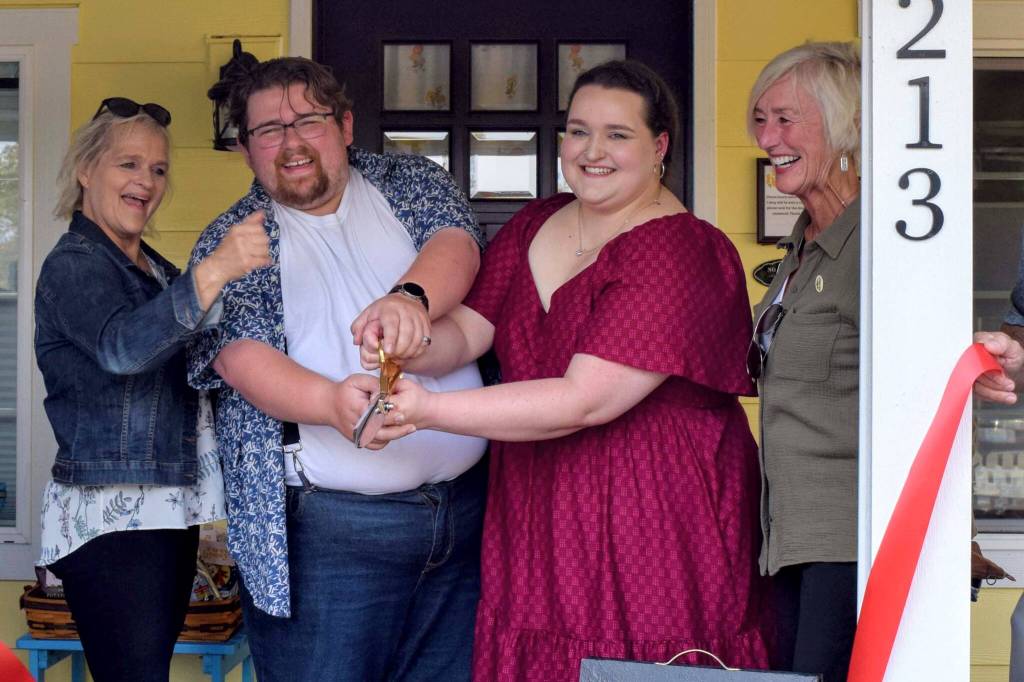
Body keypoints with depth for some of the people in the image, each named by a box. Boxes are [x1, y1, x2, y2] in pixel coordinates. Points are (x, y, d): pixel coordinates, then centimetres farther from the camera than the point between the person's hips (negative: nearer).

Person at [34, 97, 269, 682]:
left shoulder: (151, 265, 16)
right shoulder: (72, 265, -9)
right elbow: (122, 347, -30)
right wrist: (216, 270, -43)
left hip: (171, 512, 8)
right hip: (110, 518, -8)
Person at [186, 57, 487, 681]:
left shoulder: (412, 184, 11)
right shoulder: (229, 244, 4)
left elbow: (455, 242, -9)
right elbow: (240, 355, -11)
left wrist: (410, 296, -33)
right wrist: (333, 401, -31)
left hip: (463, 505, 3)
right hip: (328, 528, -2)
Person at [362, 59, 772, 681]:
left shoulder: (683, 255, -14)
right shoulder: (533, 227, 12)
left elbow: (584, 401, -21)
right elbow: (467, 329, 6)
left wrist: (429, 409, -24)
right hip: (537, 524, 6)